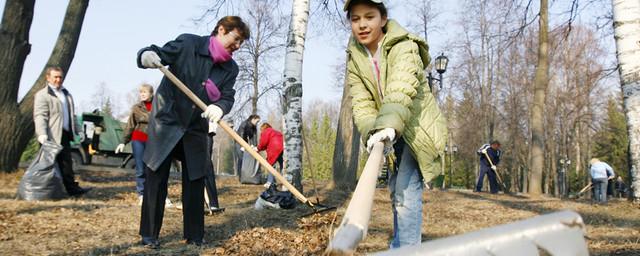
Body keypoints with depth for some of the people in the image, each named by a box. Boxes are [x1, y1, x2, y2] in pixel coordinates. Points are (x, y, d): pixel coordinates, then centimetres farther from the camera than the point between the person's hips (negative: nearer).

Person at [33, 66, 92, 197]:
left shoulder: (66, 94, 21)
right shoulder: (42, 95, -5)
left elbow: (72, 115, 28)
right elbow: (40, 116, -16)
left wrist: (78, 130, 23)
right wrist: (42, 134, -28)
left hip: (65, 135, 8)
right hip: (52, 136, -8)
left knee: (66, 164, 9)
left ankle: (72, 188, 12)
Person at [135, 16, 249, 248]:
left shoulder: (230, 69, 0)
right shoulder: (187, 43, -11)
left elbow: (228, 96, -10)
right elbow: (158, 53, -12)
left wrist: (219, 107, -34)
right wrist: (147, 55, -37)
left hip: (196, 129, 4)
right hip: (166, 121, -4)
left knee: (195, 181, 5)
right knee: (156, 179, 0)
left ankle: (194, 235, 17)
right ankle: (149, 234, 13)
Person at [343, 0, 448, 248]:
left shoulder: (403, 47, -22)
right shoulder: (354, 59, -4)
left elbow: (401, 91, -40)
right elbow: (361, 104, -15)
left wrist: (389, 125, -57)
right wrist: (372, 132, -34)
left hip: (418, 127, -7)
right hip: (394, 134, 7)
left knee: (406, 193, -19)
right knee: (397, 191, 18)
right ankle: (399, 247, 35)